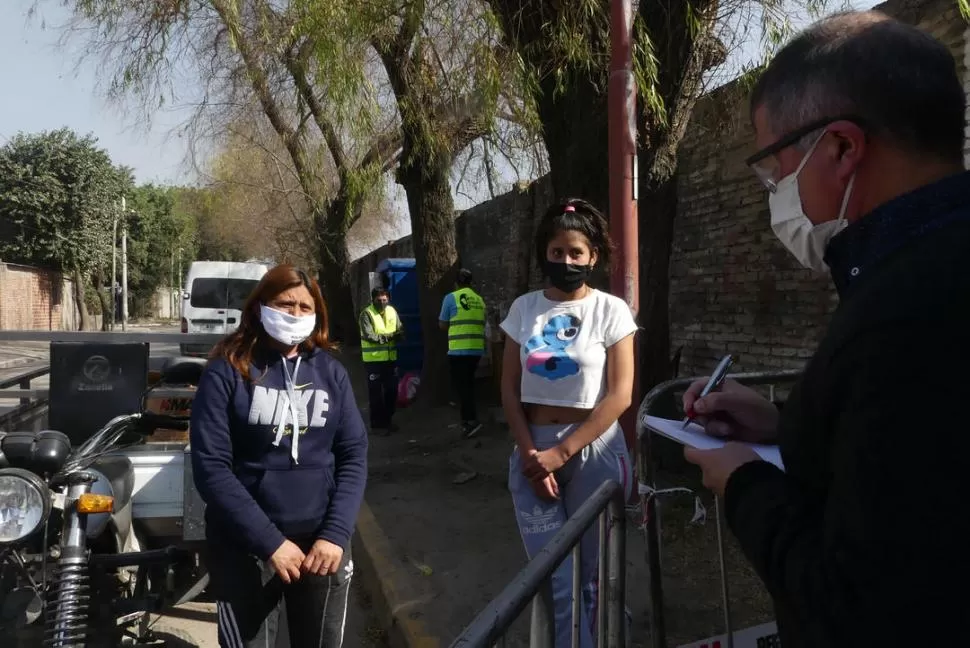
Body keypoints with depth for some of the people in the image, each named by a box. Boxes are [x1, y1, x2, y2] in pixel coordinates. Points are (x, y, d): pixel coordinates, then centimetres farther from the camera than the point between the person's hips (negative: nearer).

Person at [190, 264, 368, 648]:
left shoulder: (331, 372, 4)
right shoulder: (226, 372, -5)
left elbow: (354, 455, 2)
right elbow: (210, 467, -11)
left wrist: (335, 534, -10)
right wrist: (269, 542, -16)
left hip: (322, 543, 3)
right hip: (244, 549, -2)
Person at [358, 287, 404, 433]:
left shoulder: (392, 311, 8)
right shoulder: (366, 314, -9)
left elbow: (400, 332, 8)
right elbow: (369, 336, -19)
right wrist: (388, 336, -15)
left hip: (391, 357, 6)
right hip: (373, 359, -6)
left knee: (392, 390, 13)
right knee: (375, 392, 0)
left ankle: (388, 419, 28)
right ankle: (378, 423, 9)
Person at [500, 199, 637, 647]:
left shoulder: (610, 310, -4)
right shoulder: (524, 308, 4)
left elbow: (619, 396, -9)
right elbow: (510, 389, 4)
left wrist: (561, 453, -13)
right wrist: (530, 454, -8)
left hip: (593, 451, -2)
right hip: (532, 450, 2)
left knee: (589, 574, 9)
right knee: (554, 579, 2)